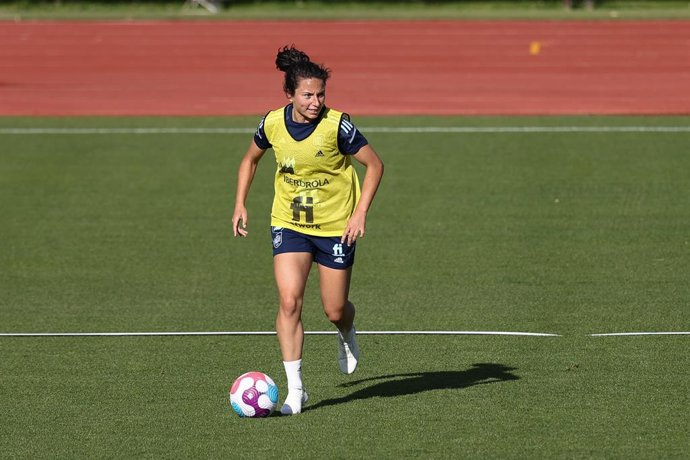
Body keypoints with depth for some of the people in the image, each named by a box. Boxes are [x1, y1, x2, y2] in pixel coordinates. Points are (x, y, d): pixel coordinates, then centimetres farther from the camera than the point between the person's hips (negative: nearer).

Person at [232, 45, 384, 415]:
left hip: (336, 227, -2)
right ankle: (295, 389, -9)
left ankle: (347, 337, 45)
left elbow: (374, 165, -8)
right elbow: (250, 159, 12)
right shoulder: (273, 124, -9)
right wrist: (240, 205, 5)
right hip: (289, 224, 2)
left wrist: (360, 213, -16)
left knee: (335, 310, 6)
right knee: (289, 301, -15)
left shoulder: (337, 125, -19)